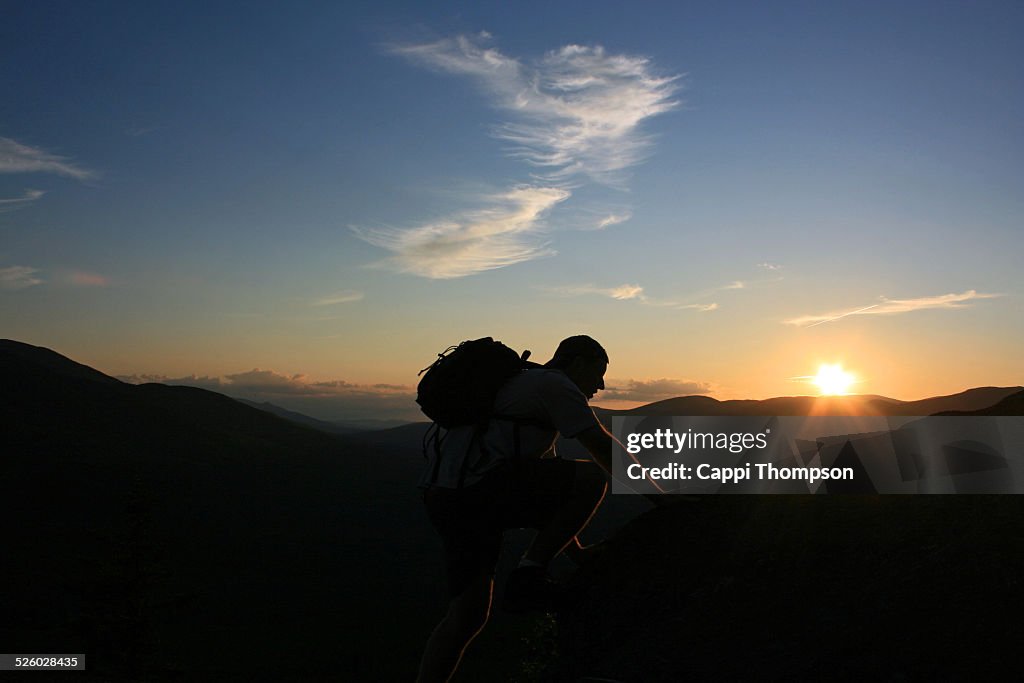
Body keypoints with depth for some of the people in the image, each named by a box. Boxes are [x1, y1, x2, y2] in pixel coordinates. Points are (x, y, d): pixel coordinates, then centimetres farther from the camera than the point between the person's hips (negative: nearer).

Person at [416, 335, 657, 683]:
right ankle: (528, 576, -4)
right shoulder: (555, 384, 3)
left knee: (468, 615, 15)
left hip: (445, 497, 10)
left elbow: (549, 488, 34)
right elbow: (605, 449, -4)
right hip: (479, 487, -10)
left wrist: (576, 550, 33)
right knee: (592, 479, -5)